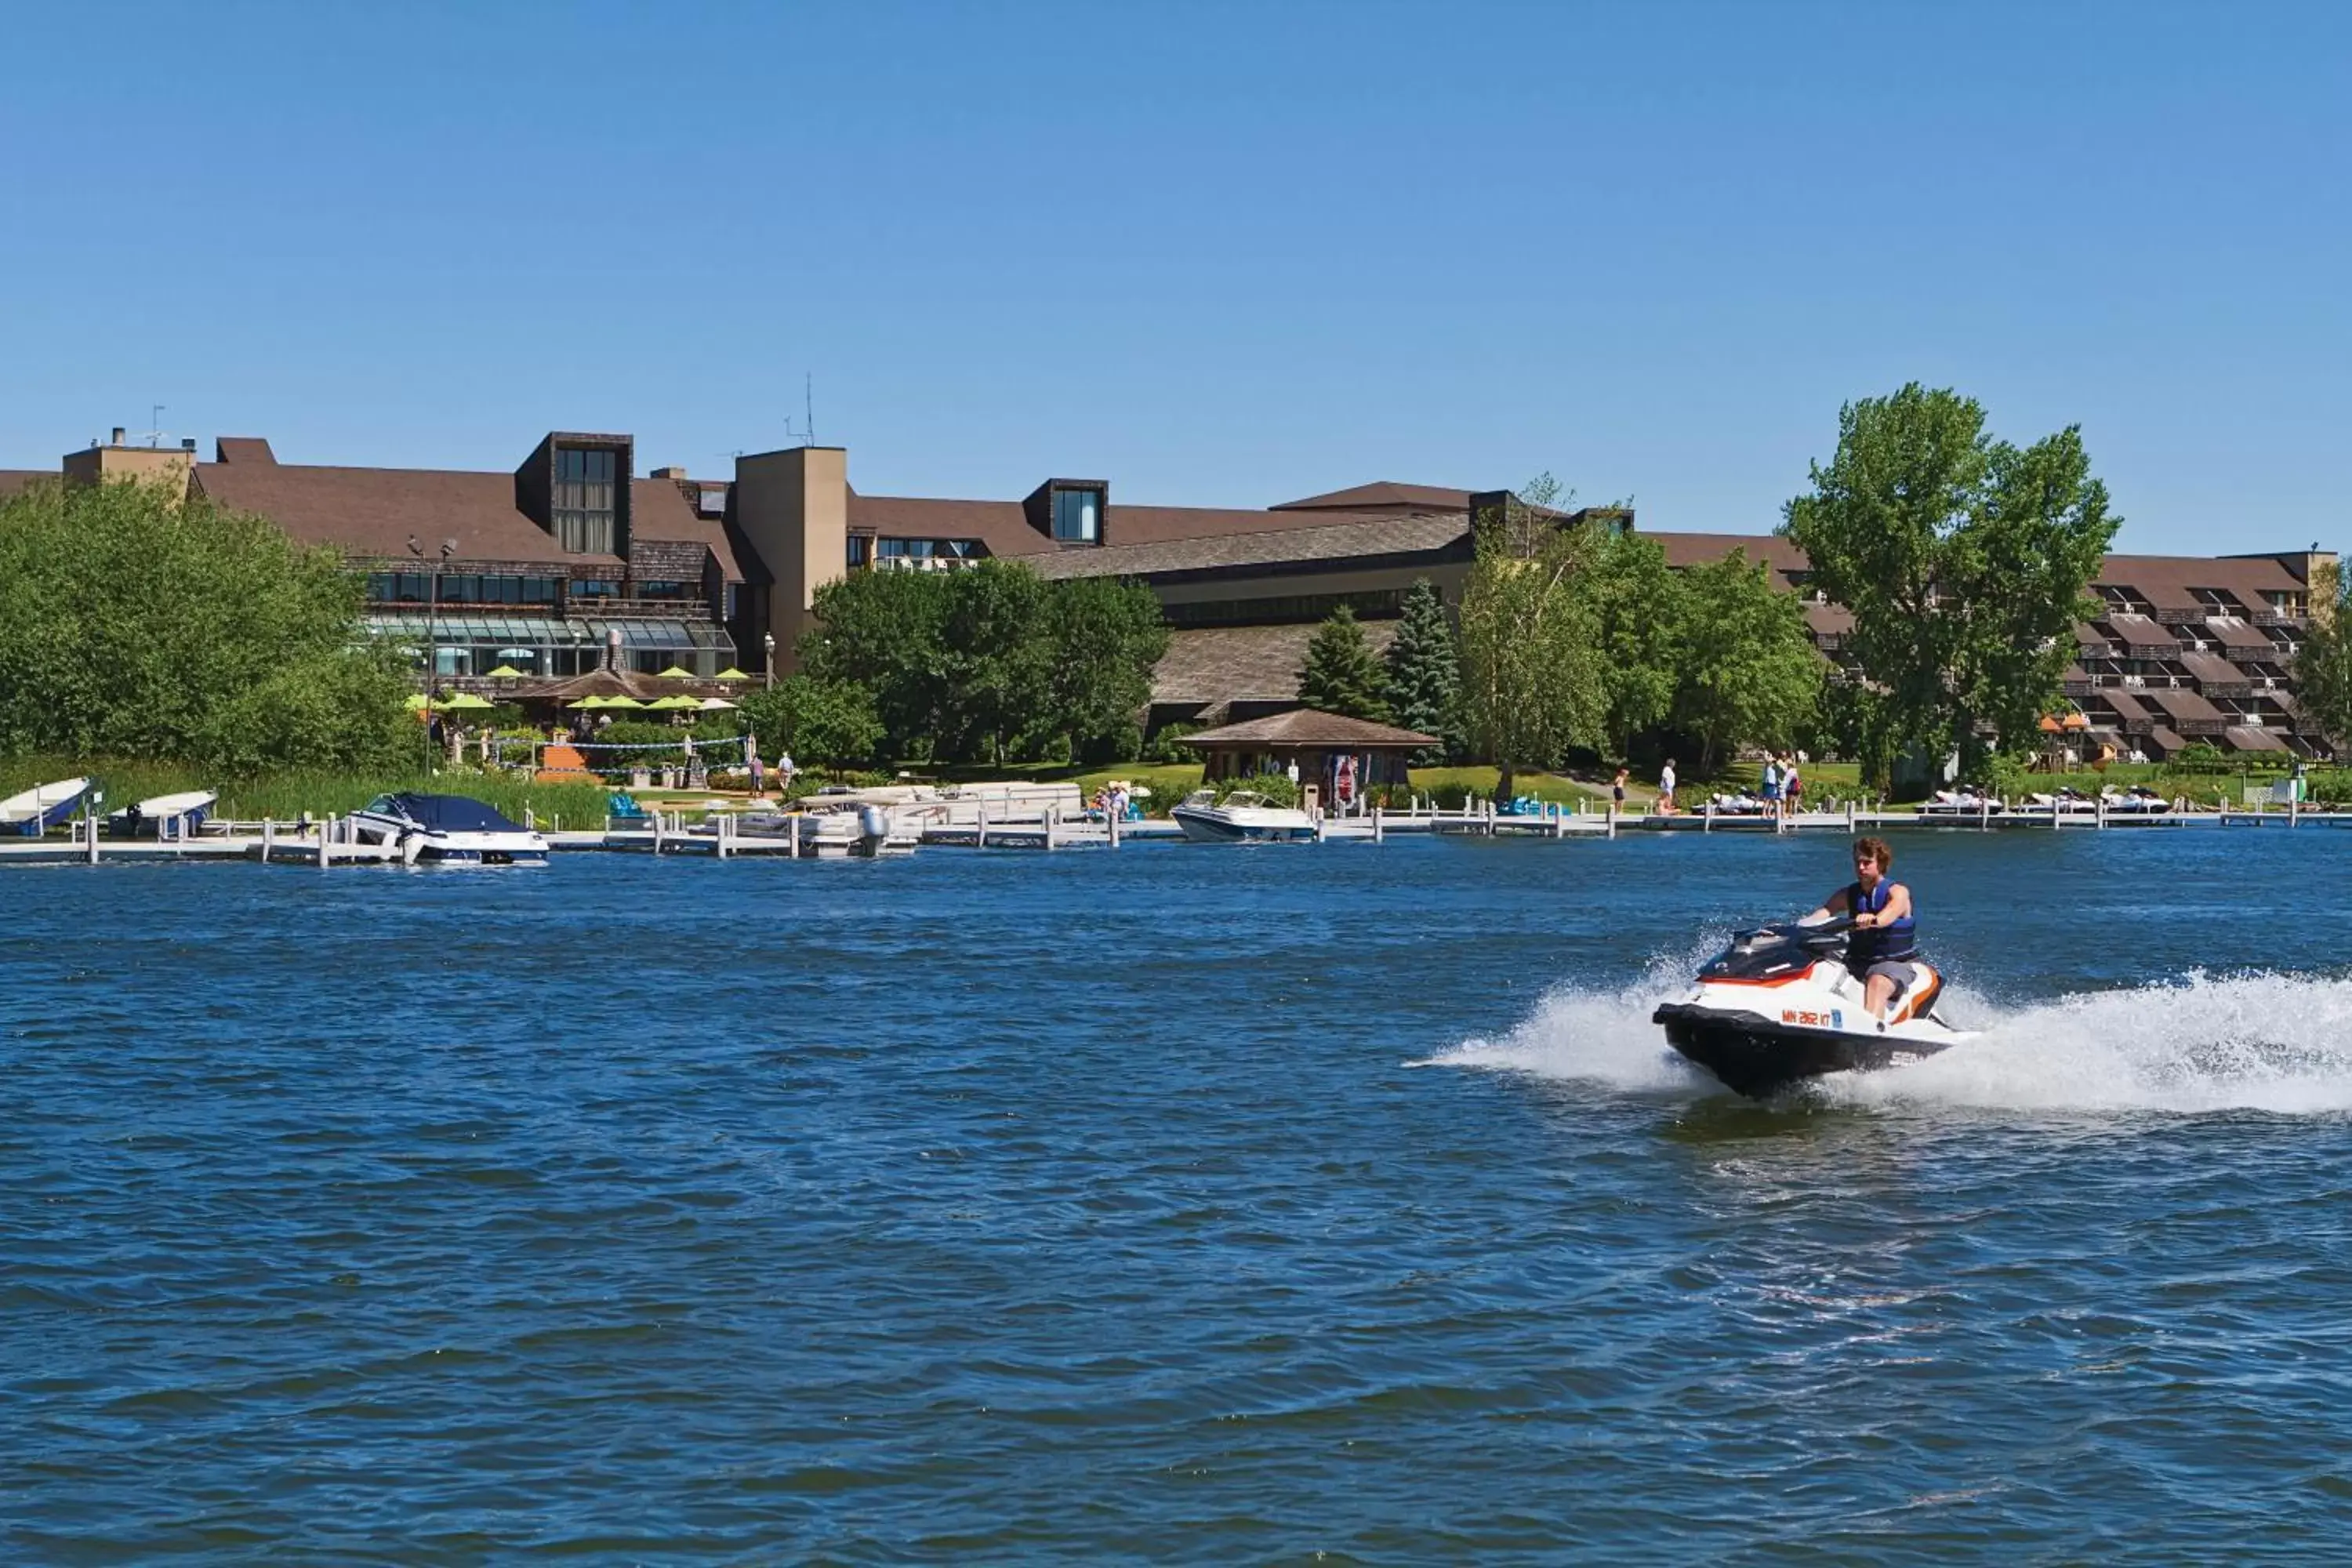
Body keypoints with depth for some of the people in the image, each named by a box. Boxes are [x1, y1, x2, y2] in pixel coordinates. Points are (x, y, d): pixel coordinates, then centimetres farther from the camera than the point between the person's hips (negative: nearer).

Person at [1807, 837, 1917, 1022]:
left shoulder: (1897, 892, -6)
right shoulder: (1849, 894, 10)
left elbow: (1890, 913, -29)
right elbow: (1822, 914, -5)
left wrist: (1873, 919, -53)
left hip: (1894, 963, -6)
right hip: (1856, 963, 6)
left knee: (1876, 984, -39)